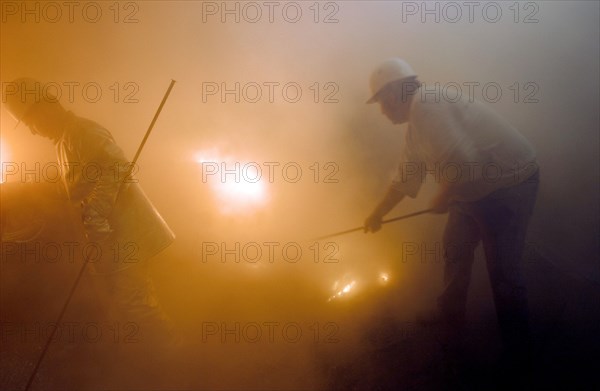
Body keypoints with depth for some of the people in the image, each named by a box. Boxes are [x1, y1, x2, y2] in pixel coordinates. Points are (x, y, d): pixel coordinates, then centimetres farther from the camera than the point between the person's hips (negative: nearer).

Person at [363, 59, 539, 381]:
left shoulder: (426, 102, -21)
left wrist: (443, 197, -13)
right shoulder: (415, 126, 12)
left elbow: (460, 159, -30)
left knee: (503, 270, -4)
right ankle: (450, 317, 41)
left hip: (509, 183, -10)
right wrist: (378, 214, 33)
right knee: (455, 250, 20)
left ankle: (517, 356, 11)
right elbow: (405, 179, 24)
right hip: (474, 188, 10)